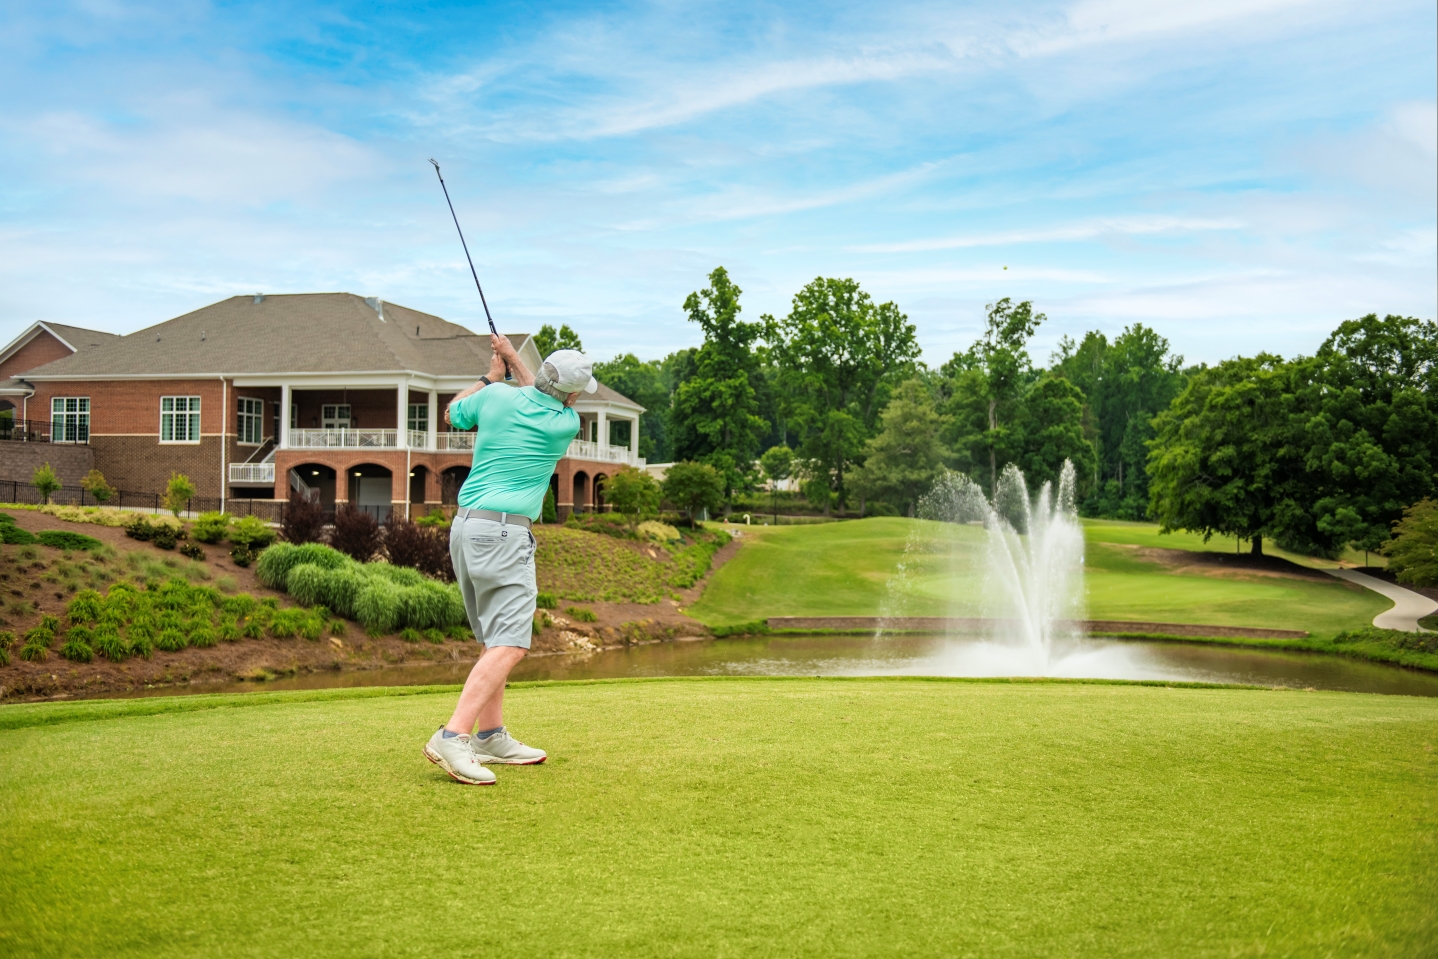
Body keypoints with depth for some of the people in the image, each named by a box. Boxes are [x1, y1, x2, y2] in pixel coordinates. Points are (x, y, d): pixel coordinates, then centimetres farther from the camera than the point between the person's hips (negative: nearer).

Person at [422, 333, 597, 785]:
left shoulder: (497, 397, 4)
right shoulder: (566, 423, -3)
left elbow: (451, 415, 26)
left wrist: (492, 374, 31)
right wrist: (513, 358, 27)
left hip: (465, 526, 7)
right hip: (504, 532, -7)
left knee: (495, 640, 16)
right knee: (510, 644, -13)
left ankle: (491, 737, 20)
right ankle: (453, 737, -25)